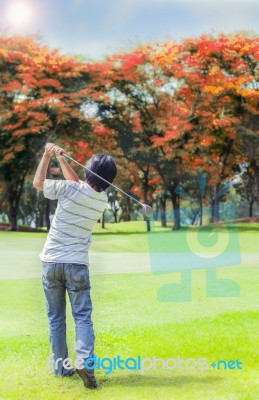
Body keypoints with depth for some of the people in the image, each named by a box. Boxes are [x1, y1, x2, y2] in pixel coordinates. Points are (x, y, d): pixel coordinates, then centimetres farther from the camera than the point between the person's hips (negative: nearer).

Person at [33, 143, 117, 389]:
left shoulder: (69, 189, -11)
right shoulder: (102, 200, 1)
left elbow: (38, 183, 5)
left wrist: (47, 156, 14)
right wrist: (61, 158, 20)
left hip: (51, 262, -1)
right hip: (77, 265, 1)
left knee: (55, 318, 10)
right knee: (82, 316, 1)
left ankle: (61, 367, 15)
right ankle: (85, 361, -20)